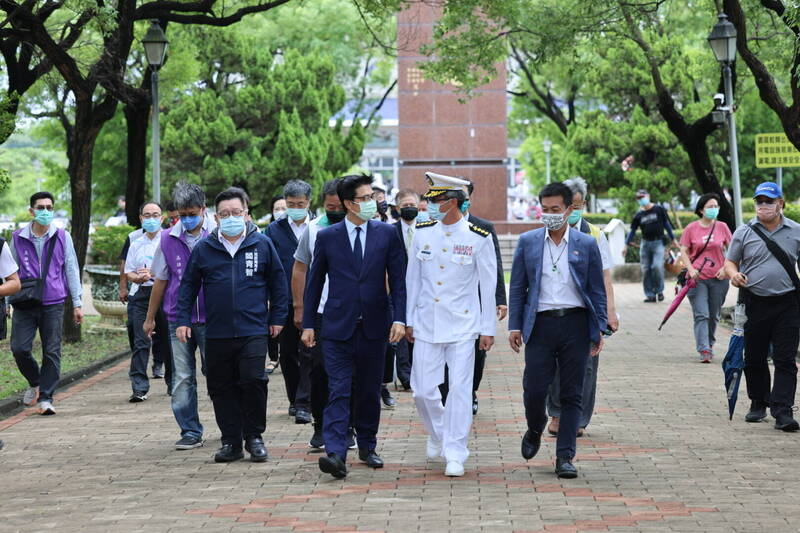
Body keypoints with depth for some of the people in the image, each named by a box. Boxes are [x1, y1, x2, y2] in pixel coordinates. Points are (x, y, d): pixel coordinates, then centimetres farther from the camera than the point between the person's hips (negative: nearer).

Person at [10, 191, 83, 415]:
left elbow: (71, 270, 8)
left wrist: (77, 304, 6)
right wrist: (8, 302, 11)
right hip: (24, 304, 1)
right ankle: (34, 383, 21)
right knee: (19, 348, -6)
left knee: (52, 352, -1)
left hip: (53, 303, -1)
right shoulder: (18, 238, 6)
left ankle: (46, 397, 5)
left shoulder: (62, 237, 5)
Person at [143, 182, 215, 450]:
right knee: (182, 378, 2)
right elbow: (160, 281, 15)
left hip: (211, 319, -3)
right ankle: (190, 431, 9)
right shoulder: (168, 239, 6)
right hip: (178, 318, 3)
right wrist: (150, 318, 19)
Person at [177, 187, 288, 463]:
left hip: (253, 331, -2)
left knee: (253, 382, -11)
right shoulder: (204, 248, 6)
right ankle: (231, 441, 14)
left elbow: (278, 282, 11)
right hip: (217, 333, 2)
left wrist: (277, 317, 8)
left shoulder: (262, 245, 4)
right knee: (222, 388, 5)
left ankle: (254, 437, 5)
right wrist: (183, 320, 7)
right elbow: (189, 285, 12)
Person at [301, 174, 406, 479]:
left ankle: (367, 447, 26)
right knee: (338, 392, -9)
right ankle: (335, 454, -17)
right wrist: (308, 323, 5)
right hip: (338, 327, -2)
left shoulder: (387, 234, 4)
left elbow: (398, 279, 4)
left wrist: (399, 319, -6)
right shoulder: (327, 237, 2)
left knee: (369, 392, 11)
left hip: (373, 327, 2)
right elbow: (314, 282, 7)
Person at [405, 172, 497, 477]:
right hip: (427, 323, 3)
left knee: (459, 389, -5)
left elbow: (488, 286, -1)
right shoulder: (423, 232, 3)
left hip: (463, 325, -3)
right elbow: (413, 279, 10)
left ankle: (455, 455, 2)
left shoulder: (479, 238, -6)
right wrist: (408, 320, 10)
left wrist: (488, 329, -1)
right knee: (423, 389, 2)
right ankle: (437, 434, 31)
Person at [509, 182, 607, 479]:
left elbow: (597, 290, 8)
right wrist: (514, 326, 2)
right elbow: (517, 287, 9)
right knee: (534, 390, -5)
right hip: (540, 324, 0)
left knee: (571, 395, 1)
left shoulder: (586, 244, 6)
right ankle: (535, 430, 27)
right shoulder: (528, 242, 8)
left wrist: (599, 329, 2)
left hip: (575, 324, 0)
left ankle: (565, 457, 6)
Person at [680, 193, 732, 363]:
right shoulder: (691, 228, -1)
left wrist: (725, 268, -4)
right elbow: (684, 251, 3)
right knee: (701, 315, -11)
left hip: (718, 278, 2)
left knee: (713, 316, 11)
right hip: (697, 278, -2)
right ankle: (704, 350, -16)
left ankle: (710, 344, 30)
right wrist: (691, 269, -12)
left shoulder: (722, 227, 4)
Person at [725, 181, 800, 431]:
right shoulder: (744, 232, 5)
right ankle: (758, 404, 26)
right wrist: (734, 274, -13)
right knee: (754, 359, 9)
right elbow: (730, 261, 10)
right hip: (754, 303, 1)